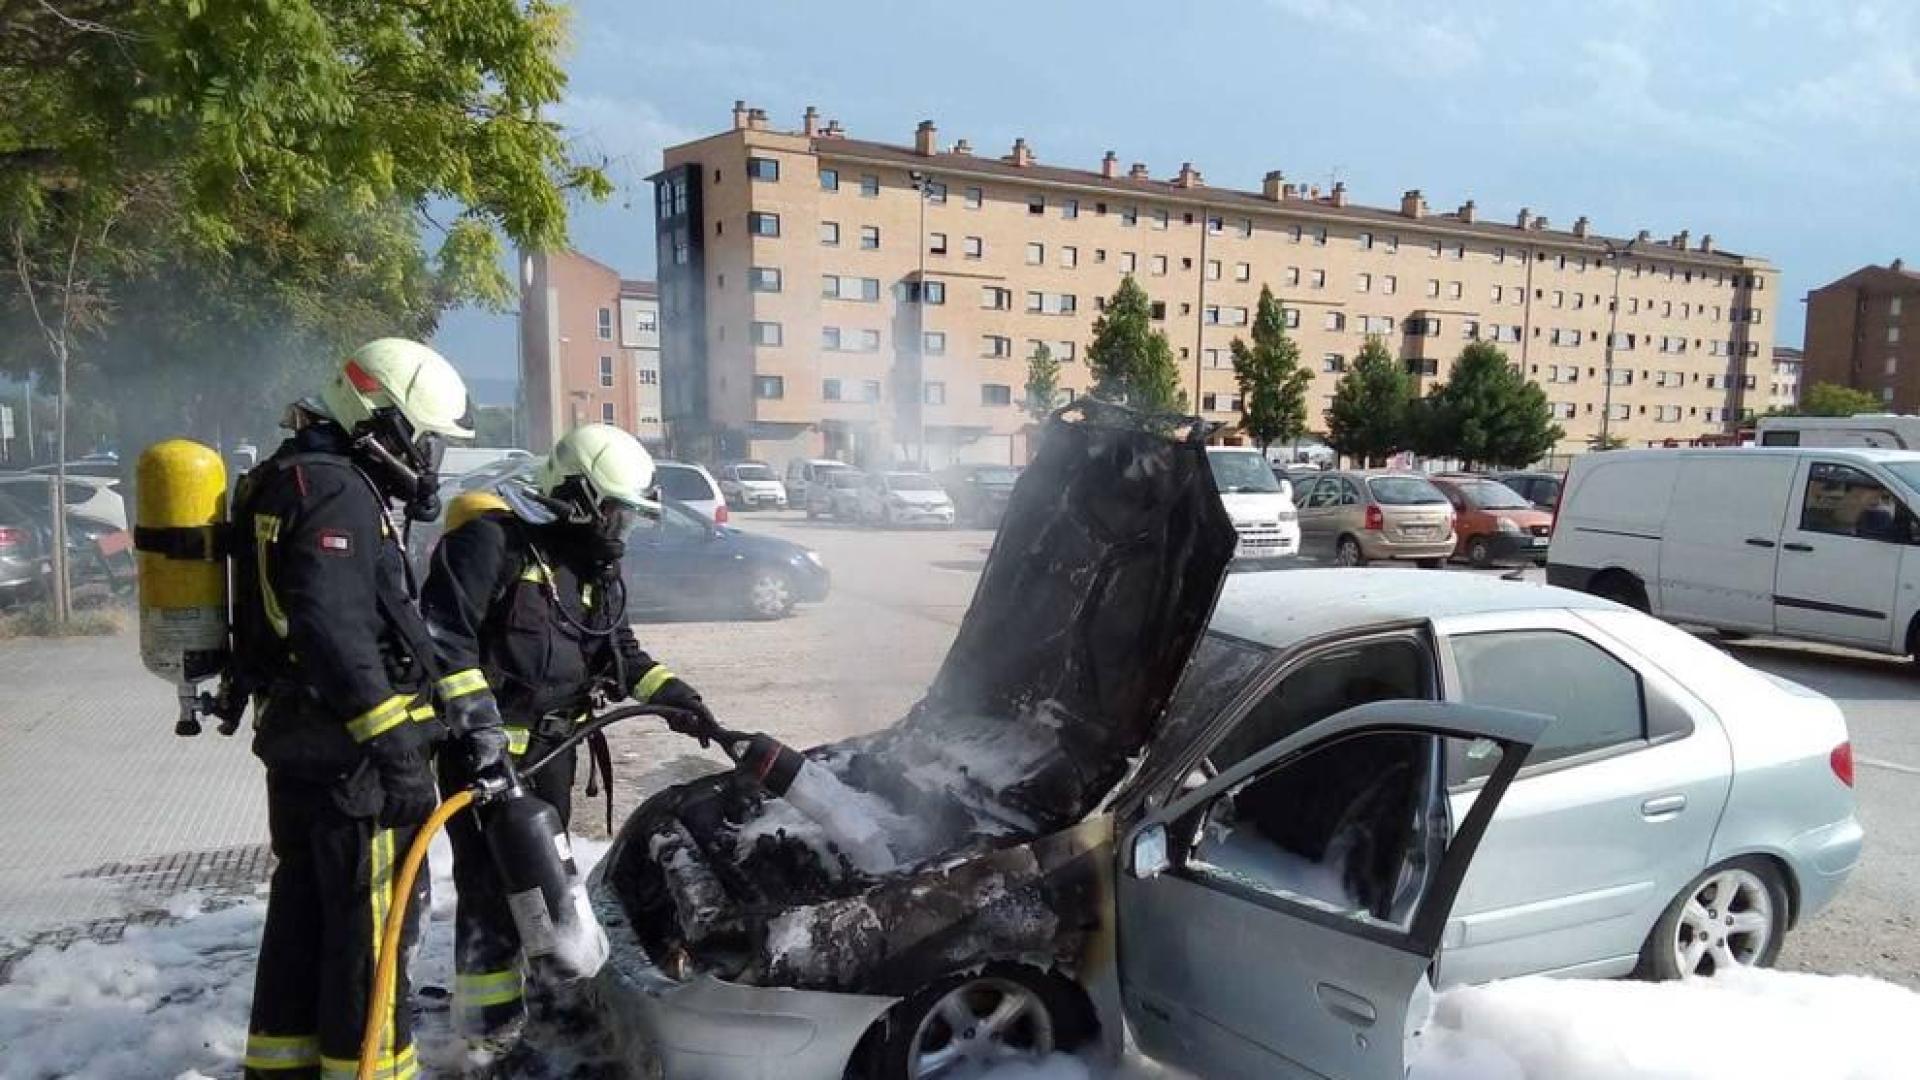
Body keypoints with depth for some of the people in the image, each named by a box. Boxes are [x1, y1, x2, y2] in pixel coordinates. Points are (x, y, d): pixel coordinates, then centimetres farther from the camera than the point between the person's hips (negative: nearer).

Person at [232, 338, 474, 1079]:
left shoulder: (298, 477, 16)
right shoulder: (338, 491, -17)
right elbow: (334, 628, -29)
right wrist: (390, 738, -29)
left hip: (297, 742, 11)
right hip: (350, 754, -11)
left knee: (303, 913, 19)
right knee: (371, 925, -1)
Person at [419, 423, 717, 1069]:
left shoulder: (596, 565, 10)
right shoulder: (492, 537, -17)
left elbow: (621, 651, 16)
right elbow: (443, 637, -23)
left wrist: (674, 696, 4)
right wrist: (478, 724, -28)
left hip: (551, 744, 9)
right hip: (483, 744, -8)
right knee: (492, 888, -5)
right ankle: (493, 1037, 8)